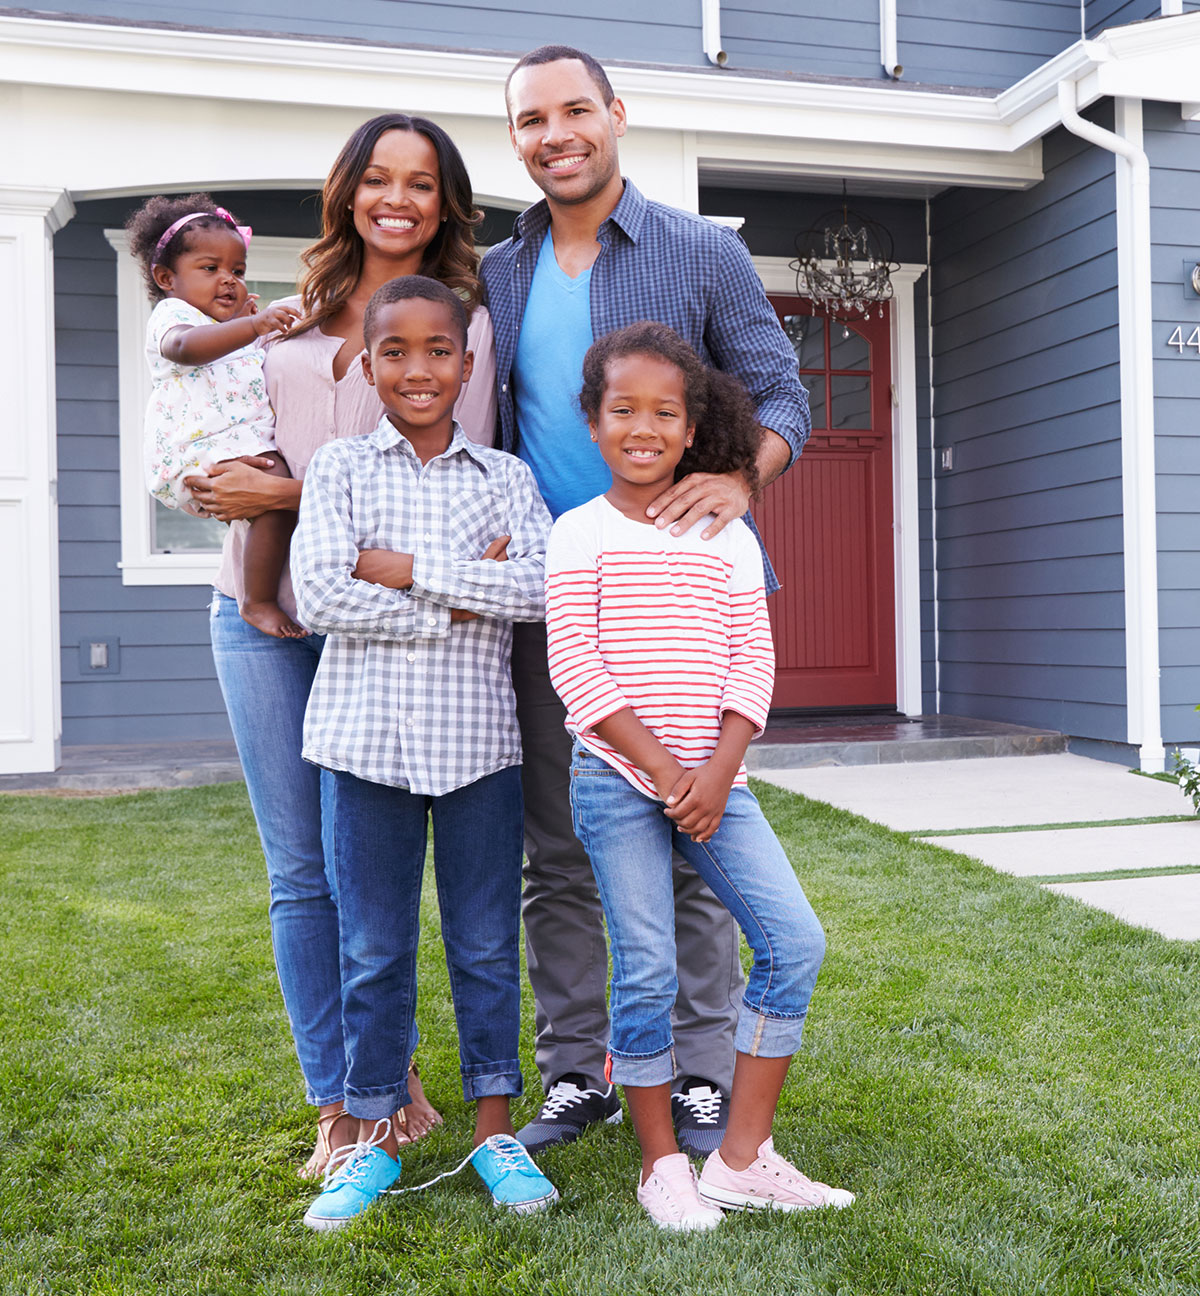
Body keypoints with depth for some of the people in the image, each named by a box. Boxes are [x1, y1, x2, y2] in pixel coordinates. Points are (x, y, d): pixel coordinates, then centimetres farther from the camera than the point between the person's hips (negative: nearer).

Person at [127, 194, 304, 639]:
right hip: (202, 453, -10)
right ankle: (258, 602, -26)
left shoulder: (234, 327, 31)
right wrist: (252, 326, -40)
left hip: (246, 446, 10)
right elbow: (185, 346, -26)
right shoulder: (171, 315, 1)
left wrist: (247, 316, 32)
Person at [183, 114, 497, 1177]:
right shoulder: (300, 310, 15)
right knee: (302, 869, 6)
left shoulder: (463, 320, 0)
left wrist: (288, 495, -14)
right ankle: (337, 1107, 18)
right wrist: (230, 485, 6)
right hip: (263, 610, 4)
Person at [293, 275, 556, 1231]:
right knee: (373, 948, 9)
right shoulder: (339, 468, 4)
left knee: (486, 941, 9)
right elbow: (319, 595, -10)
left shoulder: (503, 476, 6)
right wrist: (462, 602, -12)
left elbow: (542, 588, -10)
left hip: (478, 738, 1)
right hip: (367, 734, 0)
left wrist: (403, 567, -13)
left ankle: (495, 1130, 24)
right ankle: (375, 1138, 24)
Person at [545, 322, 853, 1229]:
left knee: (796, 942, -3)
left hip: (713, 778, 4)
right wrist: (662, 767, -14)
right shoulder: (580, 533, -1)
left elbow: (753, 660, 3)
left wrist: (717, 773, -10)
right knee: (647, 972, -2)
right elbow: (576, 667, -8)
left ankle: (744, 1156, 9)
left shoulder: (727, 539, 8)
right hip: (617, 779, -3)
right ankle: (662, 1163, 18)